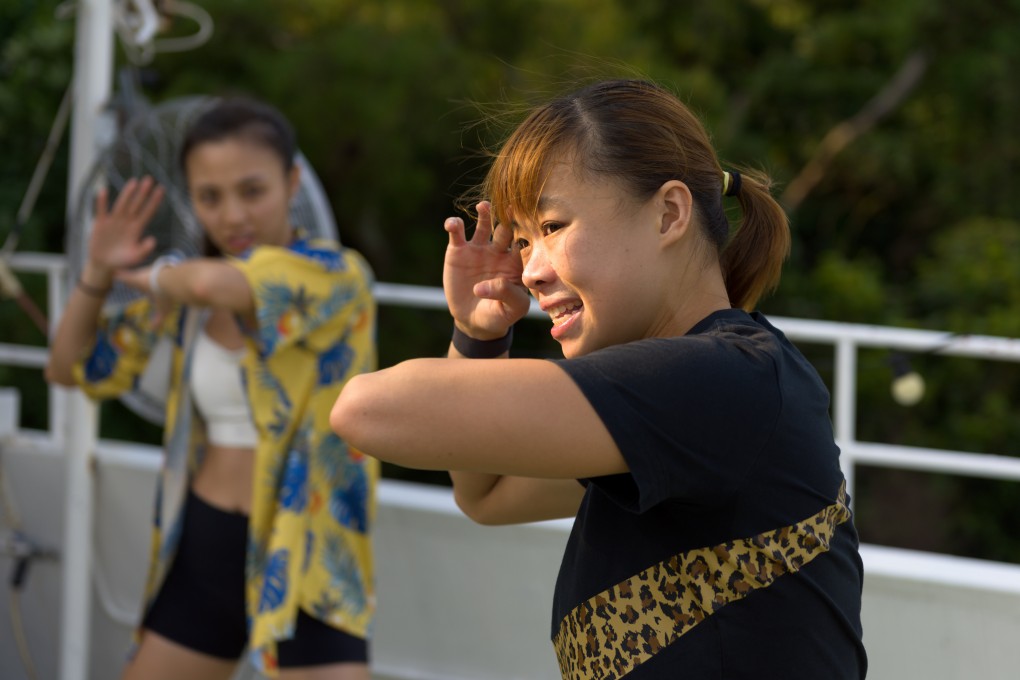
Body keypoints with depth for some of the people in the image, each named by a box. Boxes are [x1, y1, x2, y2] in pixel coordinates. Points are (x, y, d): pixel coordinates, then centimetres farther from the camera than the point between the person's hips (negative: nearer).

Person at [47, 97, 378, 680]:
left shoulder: (338, 275, -15)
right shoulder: (187, 296, 5)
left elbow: (215, 283, -35)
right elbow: (71, 369, 15)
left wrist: (155, 279, -12)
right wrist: (98, 276, -2)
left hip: (303, 562, -6)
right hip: (204, 550, 6)